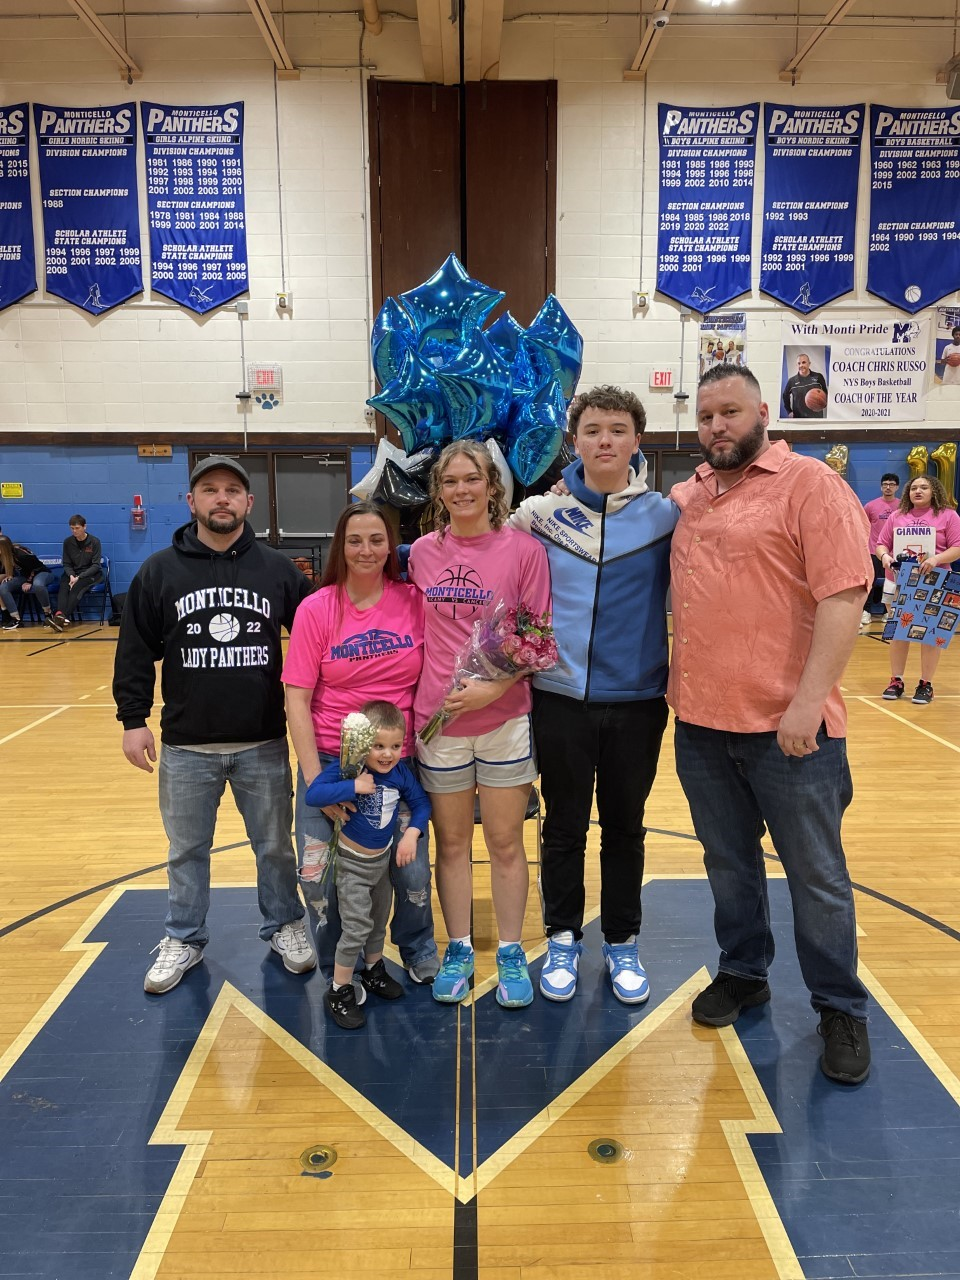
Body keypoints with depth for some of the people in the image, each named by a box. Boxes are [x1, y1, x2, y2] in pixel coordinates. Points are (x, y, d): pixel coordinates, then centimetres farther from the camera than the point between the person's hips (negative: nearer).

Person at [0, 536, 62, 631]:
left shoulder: (21, 554, -27)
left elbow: (36, 567, -16)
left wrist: (29, 582, -17)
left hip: (41, 573, -7)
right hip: (24, 576, 7)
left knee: (38, 584, -44)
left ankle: (48, 614, -24)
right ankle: (16, 619, -15)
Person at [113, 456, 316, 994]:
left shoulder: (278, 569, 0)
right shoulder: (159, 571, -1)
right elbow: (136, 652, 2)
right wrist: (133, 718, -2)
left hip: (264, 743, 0)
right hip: (186, 746, 0)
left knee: (276, 845, 13)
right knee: (187, 850, 14)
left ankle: (285, 925, 34)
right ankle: (185, 939, 33)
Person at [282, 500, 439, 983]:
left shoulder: (415, 601, -2)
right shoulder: (316, 608, -5)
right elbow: (296, 699, -7)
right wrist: (315, 779, -11)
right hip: (330, 758, 0)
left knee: (413, 872, 3)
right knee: (319, 878, 2)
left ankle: (418, 950, 36)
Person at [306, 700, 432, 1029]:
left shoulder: (401, 772, -12)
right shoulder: (346, 767, -26)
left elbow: (421, 802, -1)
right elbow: (313, 793, -37)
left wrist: (412, 833, -15)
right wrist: (354, 787, -41)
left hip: (384, 858, 6)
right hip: (352, 863, -6)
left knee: (379, 921, 22)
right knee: (357, 926, -5)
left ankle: (374, 971, 45)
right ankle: (339, 991, 12)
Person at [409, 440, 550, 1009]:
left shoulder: (524, 548, -6)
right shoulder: (422, 553, 4)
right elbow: (417, 633, 11)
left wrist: (495, 686, -17)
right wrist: (417, 701, 3)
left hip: (504, 718, -2)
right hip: (437, 720, 2)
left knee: (506, 841, 9)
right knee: (451, 841, 13)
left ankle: (511, 954, 27)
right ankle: (459, 951, 30)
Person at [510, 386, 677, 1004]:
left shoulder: (666, 515, -1)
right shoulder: (539, 514, 0)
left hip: (638, 700, 0)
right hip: (561, 698, 0)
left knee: (625, 827, 14)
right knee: (565, 826, 12)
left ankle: (623, 943, 32)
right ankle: (563, 939, 30)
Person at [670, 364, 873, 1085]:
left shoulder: (809, 484, -7)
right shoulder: (686, 497, 11)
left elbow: (843, 598, -15)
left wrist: (808, 702, -20)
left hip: (788, 727, -5)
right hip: (700, 721, 6)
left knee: (816, 875, 8)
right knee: (730, 863, 18)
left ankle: (841, 1010, 26)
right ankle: (743, 973, 37)